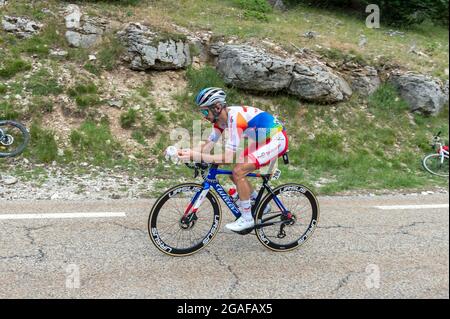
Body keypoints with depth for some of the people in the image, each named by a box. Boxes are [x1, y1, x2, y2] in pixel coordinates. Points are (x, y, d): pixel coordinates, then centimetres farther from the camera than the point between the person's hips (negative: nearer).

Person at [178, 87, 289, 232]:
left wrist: (195, 156, -33)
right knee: (235, 172, 6)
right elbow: (207, 148, 1)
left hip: (277, 140, -9)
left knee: (238, 171, -19)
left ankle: (247, 218, -5)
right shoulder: (220, 118, -1)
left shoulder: (235, 117, -29)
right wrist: (187, 152, -17)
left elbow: (228, 158, -32)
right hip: (264, 140, 9)